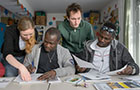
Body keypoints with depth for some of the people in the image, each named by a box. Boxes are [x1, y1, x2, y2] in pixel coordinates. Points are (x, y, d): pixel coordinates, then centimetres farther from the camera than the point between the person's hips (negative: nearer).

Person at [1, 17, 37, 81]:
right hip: (10, 58, -2)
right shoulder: (10, 31, -33)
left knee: (27, 79, -9)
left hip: (24, 57, 2)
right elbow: (7, 54, -45)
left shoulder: (34, 33, -23)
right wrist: (21, 67, -61)